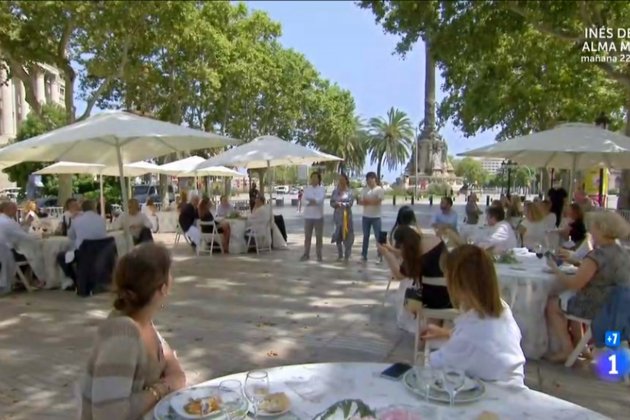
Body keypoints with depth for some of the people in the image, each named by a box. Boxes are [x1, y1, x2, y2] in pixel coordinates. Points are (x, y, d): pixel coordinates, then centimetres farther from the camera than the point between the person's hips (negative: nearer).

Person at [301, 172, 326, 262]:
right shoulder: (306, 189, 9)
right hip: (308, 215, 2)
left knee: (319, 236, 3)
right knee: (307, 236, 5)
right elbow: (305, 199, -7)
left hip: (318, 216, -2)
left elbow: (320, 200, -14)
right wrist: (315, 200, -17)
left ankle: (319, 255, 12)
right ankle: (306, 254, 13)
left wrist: (310, 201, -17)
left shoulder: (322, 189, 3)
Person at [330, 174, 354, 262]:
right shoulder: (335, 191, 10)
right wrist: (336, 204, -13)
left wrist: (341, 204, -19)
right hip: (337, 215, 4)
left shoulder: (349, 191, -1)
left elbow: (350, 203, -9)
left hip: (346, 215, -4)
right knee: (337, 236, 7)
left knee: (347, 236, -5)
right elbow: (331, 202, 6)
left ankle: (347, 256, 2)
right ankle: (339, 255, 20)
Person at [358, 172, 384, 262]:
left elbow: (377, 201, -16)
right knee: (365, 236, 10)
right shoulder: (364, 189, 9)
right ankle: (364, 255, 17)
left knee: (378, 237, 0)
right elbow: (360, 201, 1)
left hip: (376, 217, -4)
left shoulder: (379, 189, -5)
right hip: (365, 216, 4)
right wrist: (371, 201, -15)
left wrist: (366, 201, -7)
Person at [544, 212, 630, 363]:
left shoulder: (597, 256, -25)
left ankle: (567, 349, 11)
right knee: (570, 298, 29)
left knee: (551, 304, 9)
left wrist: (555, 268, -10)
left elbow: (573, 285, -24)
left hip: (598, 308, -9)